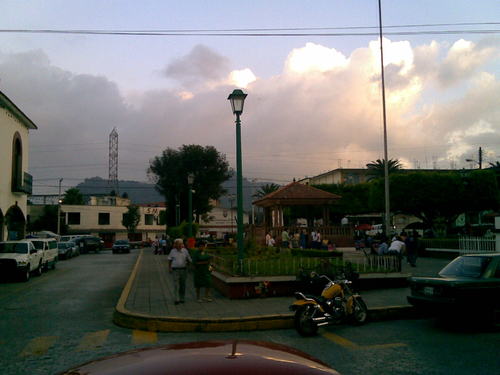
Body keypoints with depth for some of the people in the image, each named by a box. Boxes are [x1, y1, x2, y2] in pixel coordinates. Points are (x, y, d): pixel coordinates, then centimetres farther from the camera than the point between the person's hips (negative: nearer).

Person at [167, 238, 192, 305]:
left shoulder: (185, 251, 2)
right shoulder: (173, 251, 0)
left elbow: (189, 260, 11)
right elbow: (169, 260, 9)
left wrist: (186, 265, 5)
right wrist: (169, 268, 3)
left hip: (183, 269, 2)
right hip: (175, 270, -2)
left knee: (182, 285, 8)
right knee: (176, 285, -8)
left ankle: (182, 298, 20)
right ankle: (177, 299, -8)